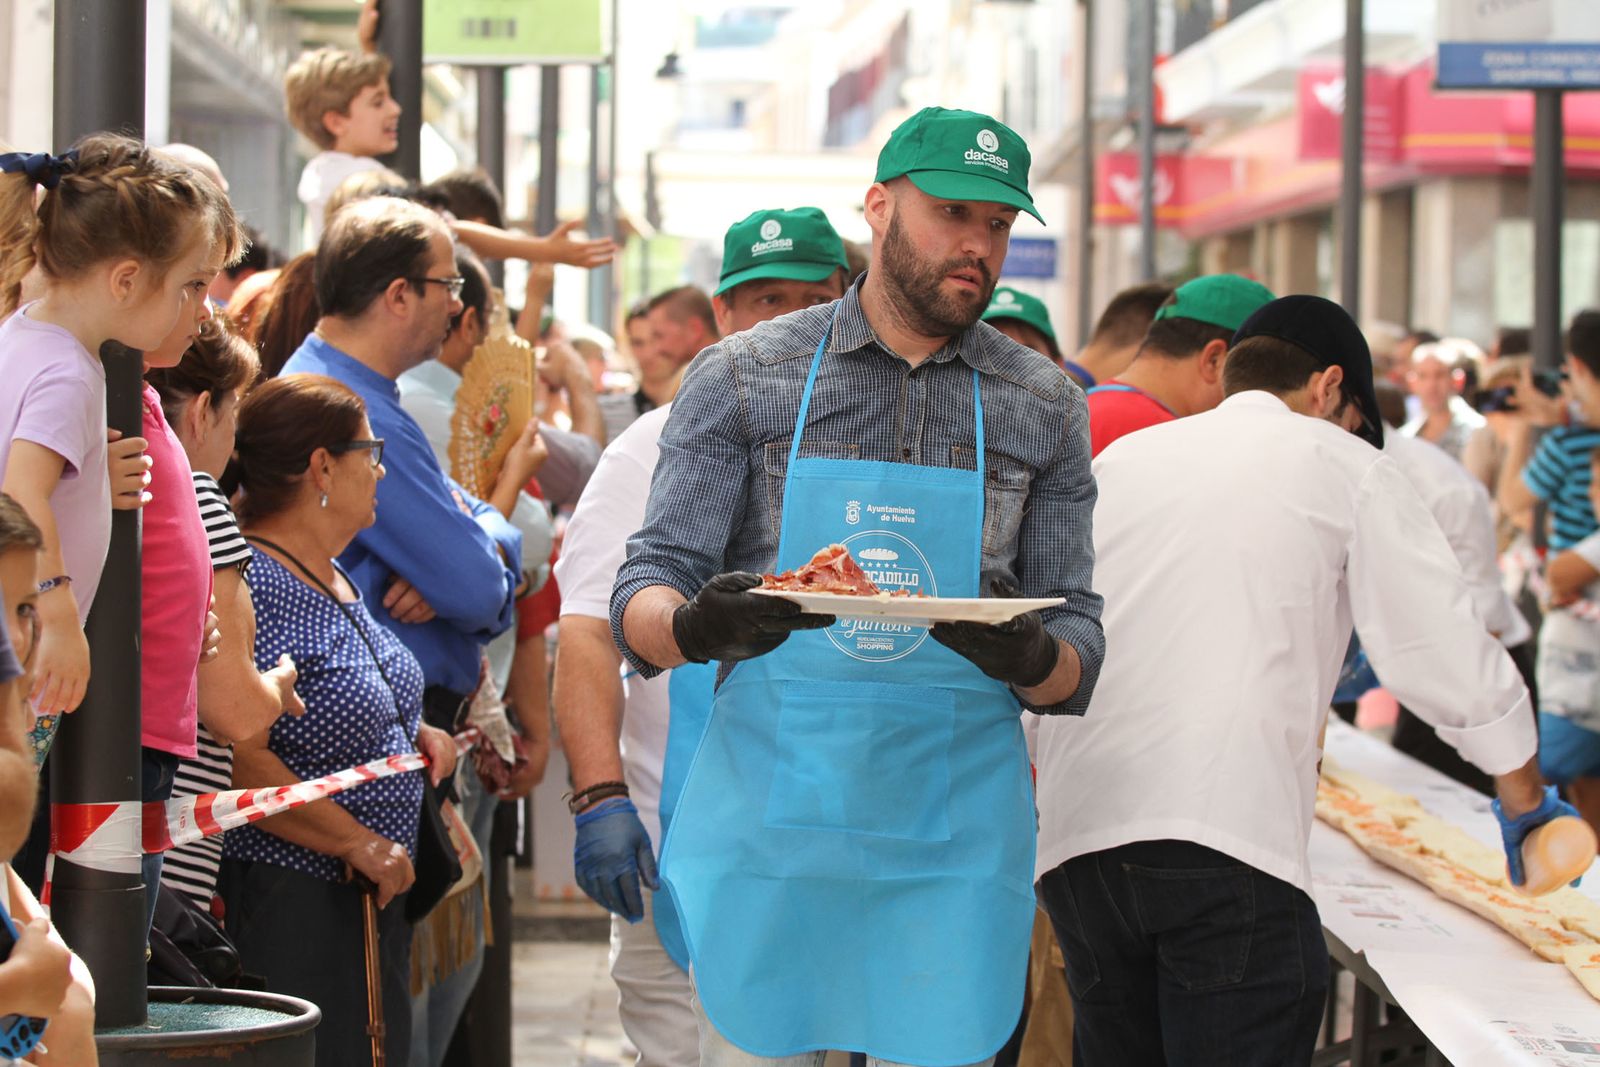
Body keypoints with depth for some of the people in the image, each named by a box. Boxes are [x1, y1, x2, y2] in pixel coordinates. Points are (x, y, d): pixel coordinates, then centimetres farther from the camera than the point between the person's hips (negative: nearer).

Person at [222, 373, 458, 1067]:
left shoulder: (337, 580, 14)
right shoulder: (248, 585, -17)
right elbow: (238, 757, -24)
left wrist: (416, 732, 11)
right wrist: (358, 842, -20)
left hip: (372, 898, 10)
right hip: (290, 900, -10)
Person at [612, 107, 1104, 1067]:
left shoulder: (1044, 409, 8)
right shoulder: (743, 377, 3)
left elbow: (1078, 655, 7)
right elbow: (644, 594, -1)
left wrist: (1027, 654, -18)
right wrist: (694, 628, -25)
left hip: (953, 837, 1)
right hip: (766, 806, -1)